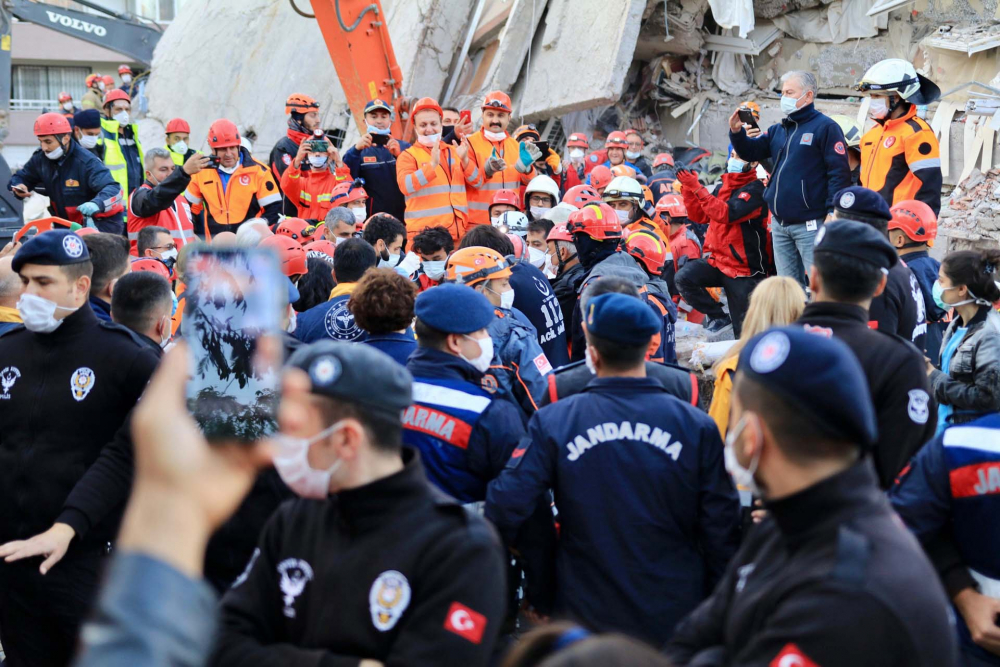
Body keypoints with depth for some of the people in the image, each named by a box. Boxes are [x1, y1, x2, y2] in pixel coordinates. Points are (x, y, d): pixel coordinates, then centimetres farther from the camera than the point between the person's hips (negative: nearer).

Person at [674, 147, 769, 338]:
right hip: (716, 259, 7)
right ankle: (717, 317, -3)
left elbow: (726, 214, -26)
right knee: (683, 277, -18)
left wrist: (697, 188, -26)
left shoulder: (755, 190, -12)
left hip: (743, 269, -7)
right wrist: (688, 187, 0)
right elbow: (699, 215, 13)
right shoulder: (725, 186, 13)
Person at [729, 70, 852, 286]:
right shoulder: (778, 130, 16)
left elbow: (839, 172, -12)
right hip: (780, 224, 8)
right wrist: (736, 132, -5)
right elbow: (751, 152, 14)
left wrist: (833, 212, -18)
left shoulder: (825, 127, -7)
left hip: (810, 225, -8)